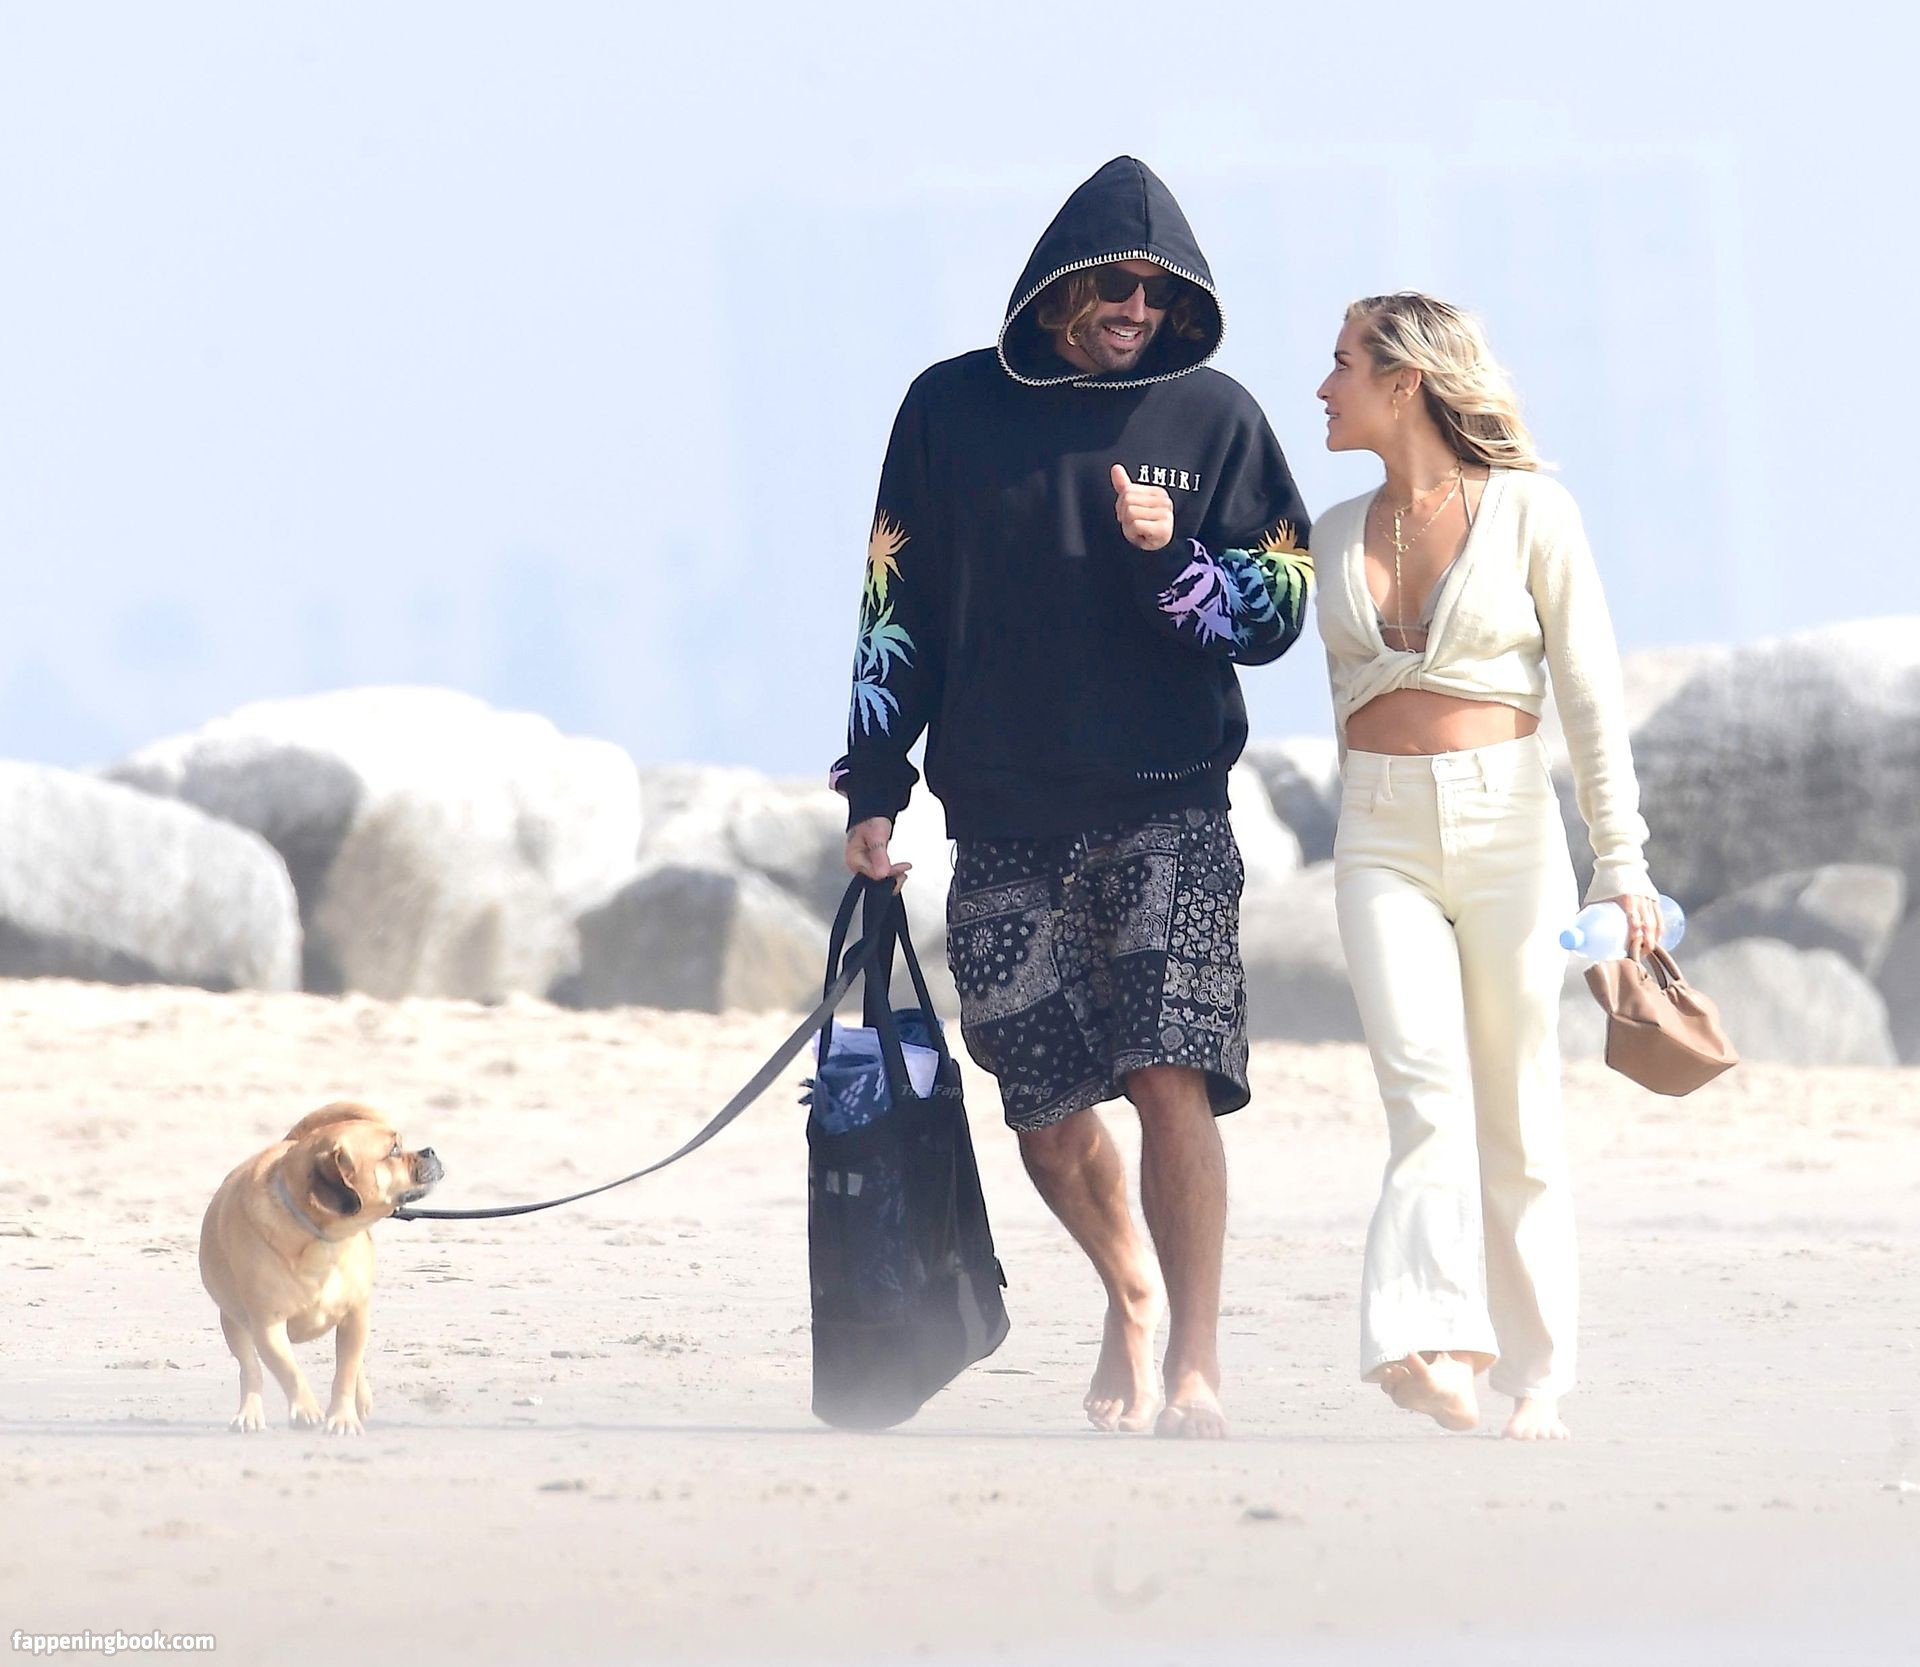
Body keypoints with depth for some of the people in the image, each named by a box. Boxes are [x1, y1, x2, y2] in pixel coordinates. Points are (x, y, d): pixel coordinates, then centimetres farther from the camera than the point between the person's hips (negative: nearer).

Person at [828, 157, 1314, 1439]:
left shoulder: (1213, 419, 5)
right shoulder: (955, 411, 7)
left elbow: (1279, 612, 5)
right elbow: (899, 607, 11)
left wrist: (1174, 560, -14)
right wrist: (876, 782, 6)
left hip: (1167, 812, -2)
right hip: (1006, 824, 2)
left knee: (1171, 1080, -16)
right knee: (1047, 1116, 2)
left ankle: (1195, 1365, -11)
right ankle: (1130, 1292, 31)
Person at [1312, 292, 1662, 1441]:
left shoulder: (1530, 512, -1)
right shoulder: (1339, 534, 13)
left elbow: (1592, 692, -2)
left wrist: (1622, 860, -6)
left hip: (1507, 827, -2)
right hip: (1382, 839, 2)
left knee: (1517, 1117, 0)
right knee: (1427, 1089, -16)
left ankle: (1537, 1377, 7)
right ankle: (1431, 1345, -28)